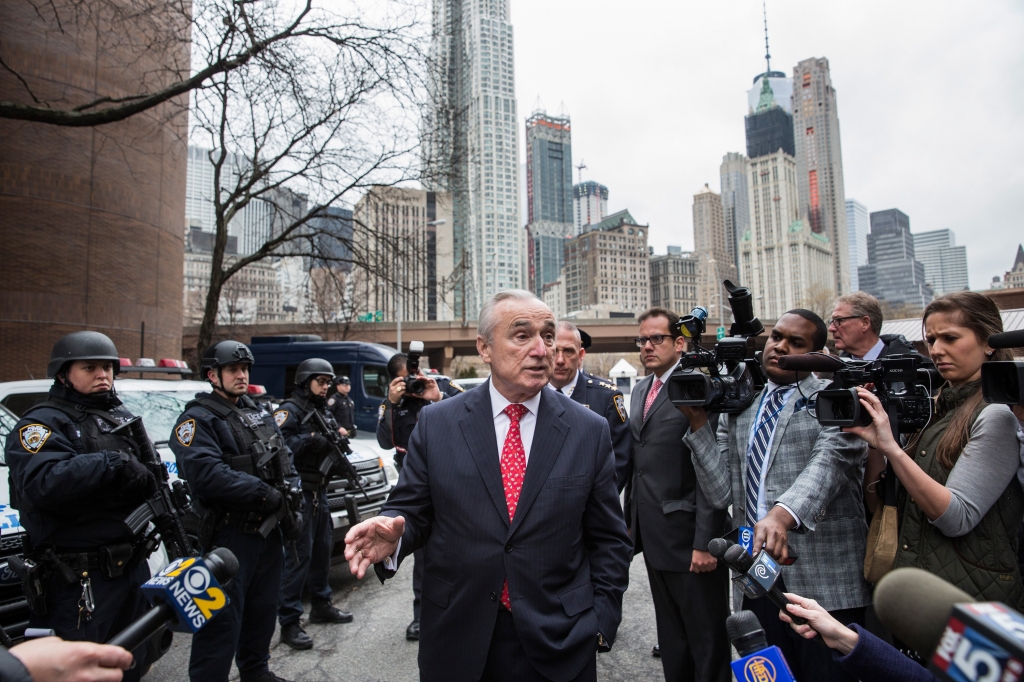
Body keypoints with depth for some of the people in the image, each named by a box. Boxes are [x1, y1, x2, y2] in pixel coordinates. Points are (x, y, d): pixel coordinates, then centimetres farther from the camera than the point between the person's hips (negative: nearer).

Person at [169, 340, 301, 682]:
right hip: (230, 535, -8)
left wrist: (291, 493, -6)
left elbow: (284, 458, 14)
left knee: (263, 610, 22)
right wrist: (269, 495, -23)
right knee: (223, 620, 0)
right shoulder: (198, 419, -12)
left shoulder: (258, 414, 13)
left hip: (268, 528, 8)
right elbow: (208, 474, -26)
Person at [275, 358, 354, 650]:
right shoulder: (290, 410, -9)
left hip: (319, 491, 9)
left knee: (322, 549, 17)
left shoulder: (323, 411, 17)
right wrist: (309, 438, -27)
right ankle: (289, 622, 3)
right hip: (298, 492, -8)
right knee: (298, 555, -6)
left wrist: (339, 436, -1)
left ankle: (321, 605, 32)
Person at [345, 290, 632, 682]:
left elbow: (608, 540, 1)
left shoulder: (590, 431, -4)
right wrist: (394, 535, -20)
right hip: (458, 642, 1)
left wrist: (601, 622, -2)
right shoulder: (436, 423, -5)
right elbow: (411, 510, 0)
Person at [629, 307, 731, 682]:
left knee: (707, 637, 11)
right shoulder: (640, 390, 11)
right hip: (652, 535, 8)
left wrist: (705, 542, -19)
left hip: (687, 535, -7)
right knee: (670, 636, 22)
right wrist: (633, 518, 12)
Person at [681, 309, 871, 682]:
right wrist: (699, 422, -4)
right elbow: (721, 492, 3)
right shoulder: (737, 411, 10)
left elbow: (830, 461, -22)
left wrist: (783, 514, -40)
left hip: (826, 582, -4)